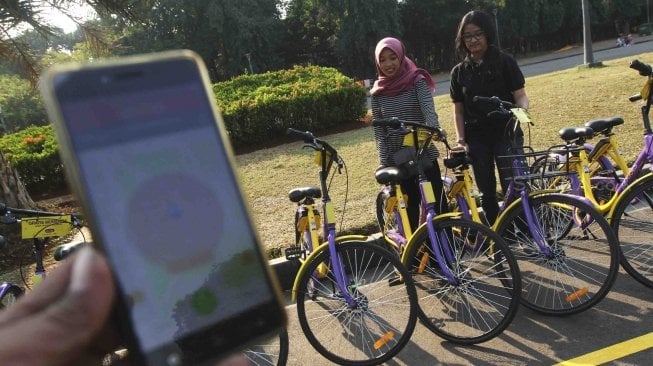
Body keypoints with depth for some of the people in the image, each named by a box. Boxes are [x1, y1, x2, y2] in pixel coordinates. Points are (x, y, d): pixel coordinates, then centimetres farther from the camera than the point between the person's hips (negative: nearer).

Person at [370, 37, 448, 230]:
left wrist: (435, 129, -39)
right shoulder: (378, 92, 4)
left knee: (437, 203, 2)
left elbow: (428, 109, -19)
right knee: (410, 207, 8)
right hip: (397, 159, 2)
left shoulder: (417, 81, -3)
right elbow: (378, 129, 3)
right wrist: (384, 161, -6)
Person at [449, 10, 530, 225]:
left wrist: (522, 109, -24)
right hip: (477, 139, 3)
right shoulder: (459, 72, 7)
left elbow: (520, 95, -2)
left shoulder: (505, 62, -1)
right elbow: (458, 110, 9)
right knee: (486, 192, 7)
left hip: (506, 134, -3)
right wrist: (461, 140, -2)